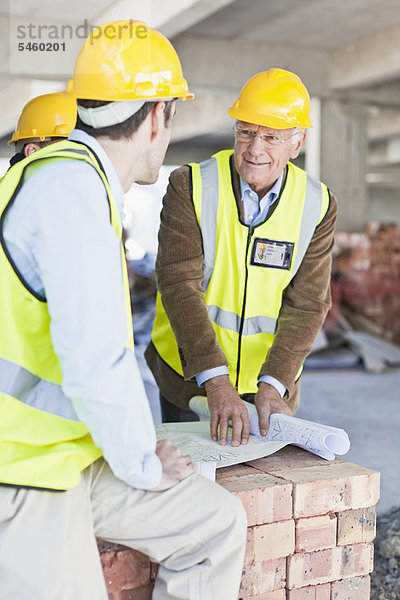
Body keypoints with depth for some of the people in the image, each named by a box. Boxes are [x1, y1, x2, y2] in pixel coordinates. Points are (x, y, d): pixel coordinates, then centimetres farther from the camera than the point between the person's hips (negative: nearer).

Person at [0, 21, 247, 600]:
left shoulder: (79, 177, 12)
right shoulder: (70, 184, -21)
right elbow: (97, 363, -28)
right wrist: (142, 465, -11)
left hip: (73, 453, 10)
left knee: (218, 524, 9)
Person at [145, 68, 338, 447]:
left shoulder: (317, 206, -6)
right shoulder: (190, 187, -12)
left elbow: (306, 306, -9)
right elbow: (178, 285, -20)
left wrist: (272, 386, -23)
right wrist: (216, 381, -30)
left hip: (270, 379, 2)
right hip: (188, 373, -1)